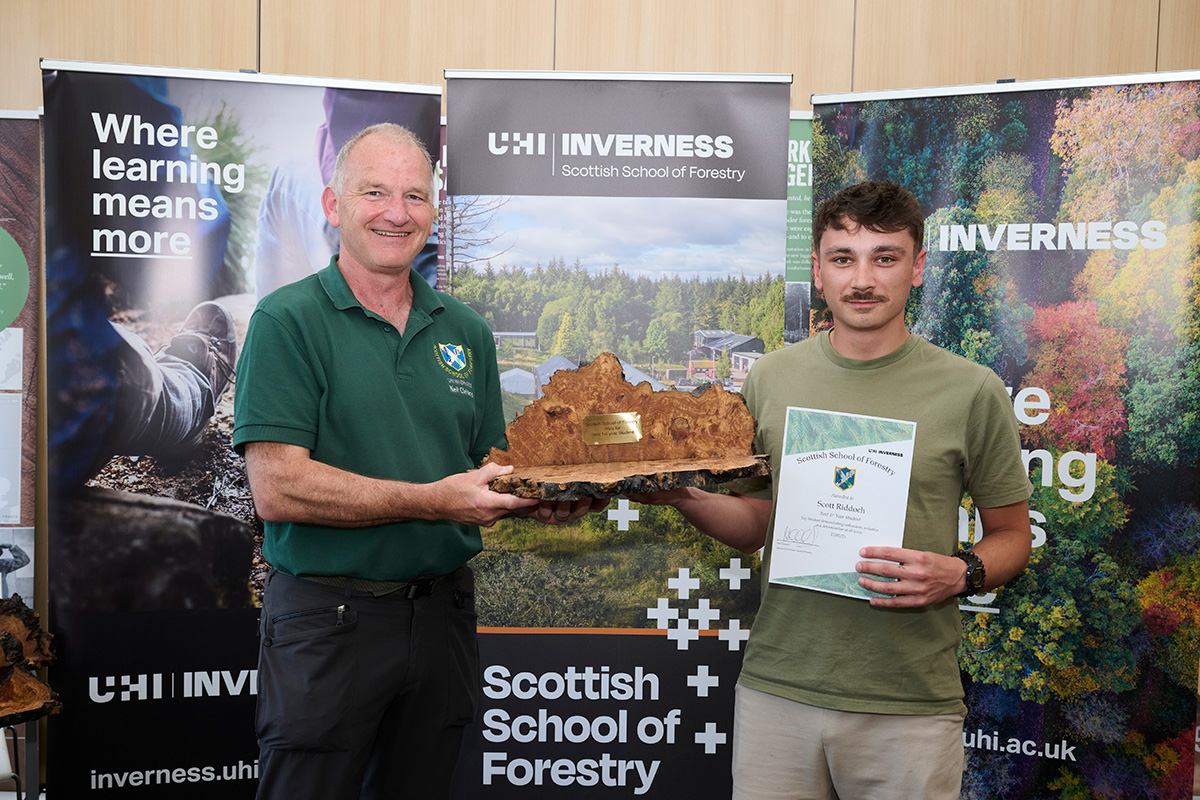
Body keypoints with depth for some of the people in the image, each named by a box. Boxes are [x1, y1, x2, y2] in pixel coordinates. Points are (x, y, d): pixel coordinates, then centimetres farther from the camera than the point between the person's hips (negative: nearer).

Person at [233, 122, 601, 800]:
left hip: (442, 611, 5)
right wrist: (434, 501, -23)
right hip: (328, 617, -5)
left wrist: (534, 500, -8)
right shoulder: (288, 320, -8)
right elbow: (278, 488, -18)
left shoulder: (466, 331, 8)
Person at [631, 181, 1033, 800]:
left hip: (909, 703, -2)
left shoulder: (971, 390, -5)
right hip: (776, 687, 2)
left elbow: (1011, 534, 5)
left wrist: (961, 574, -15)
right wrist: (683, 495, -7)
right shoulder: (771, 377, 3)